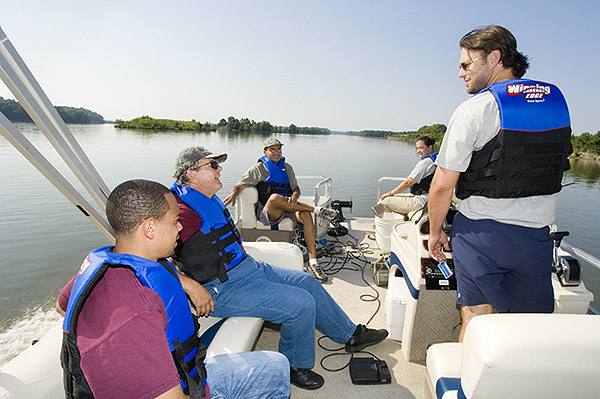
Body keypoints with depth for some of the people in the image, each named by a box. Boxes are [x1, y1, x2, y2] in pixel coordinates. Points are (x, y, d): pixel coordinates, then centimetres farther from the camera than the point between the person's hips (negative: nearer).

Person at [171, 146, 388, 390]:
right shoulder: (183, 210, -21)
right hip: (224, 289, -10)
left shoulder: (208, 200, 9)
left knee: (308, 282, 9)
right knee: (302, 304, -18)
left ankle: (351, 335, 26)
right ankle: (295, 367, 10)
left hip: (248, 267, 10)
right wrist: (193, 287, -30)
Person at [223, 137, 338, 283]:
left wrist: (294, 197, -15)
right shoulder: (258, 168, 8)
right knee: (275, 197, -38)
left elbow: (296, 188, 11)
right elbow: (239, 186, 1)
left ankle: (313, 263, -32)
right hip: (267, 213, -3)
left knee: (306, 214, -29)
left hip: (287, 210, 4)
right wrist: (233, 194, -25)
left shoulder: (287, 167, 21)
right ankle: (317, 209, -25)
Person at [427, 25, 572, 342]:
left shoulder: (474, 109, -12)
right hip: (537, 233, 6)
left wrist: (435, 232, 0)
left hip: (481, 232, -5)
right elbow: (561, 160, 17)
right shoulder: (556, 100, 8)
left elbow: (442, 186, -14)